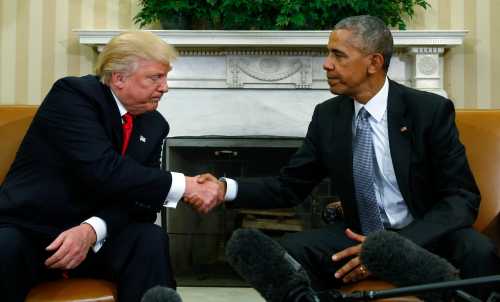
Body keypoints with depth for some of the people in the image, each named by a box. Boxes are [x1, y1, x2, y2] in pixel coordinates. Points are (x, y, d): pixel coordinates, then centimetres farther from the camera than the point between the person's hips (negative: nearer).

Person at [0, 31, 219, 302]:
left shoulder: (154, 125, 3)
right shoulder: (73, 94, -15)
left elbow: (139, 194, -5)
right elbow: (102, 170, -28)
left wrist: (92, 229, -25)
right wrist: (184, 186, -27)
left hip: (93, 236, 5)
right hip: (27, 230, -5)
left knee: (151, 239, -22)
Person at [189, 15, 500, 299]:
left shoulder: (431, 110, -11)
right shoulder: (327, 116, 0)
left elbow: (462, 198, -13)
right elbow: (290, 186, 5)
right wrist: (227, 188, -13)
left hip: (426, 238, -2)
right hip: (360, 236, 3)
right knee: (289, 250, -23)